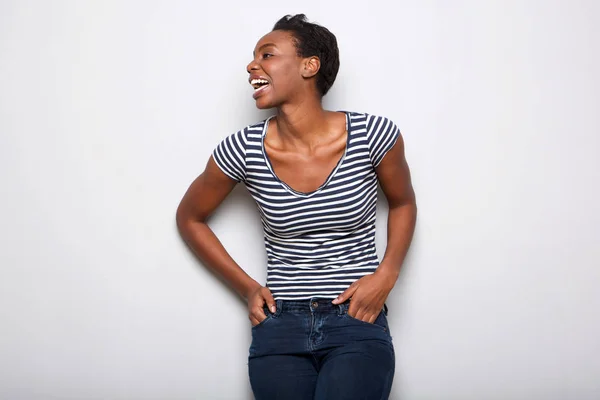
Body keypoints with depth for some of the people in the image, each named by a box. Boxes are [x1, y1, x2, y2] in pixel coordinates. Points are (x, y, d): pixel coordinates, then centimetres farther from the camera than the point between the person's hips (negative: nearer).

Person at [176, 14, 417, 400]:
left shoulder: (373, 135, -9)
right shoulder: (243, 150, -7)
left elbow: (403, 203, 11)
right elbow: (190, 218, 11)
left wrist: (386, 275, -4)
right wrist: (246, 287, 4)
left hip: (358, 325, -1)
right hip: (280, 327, 2)